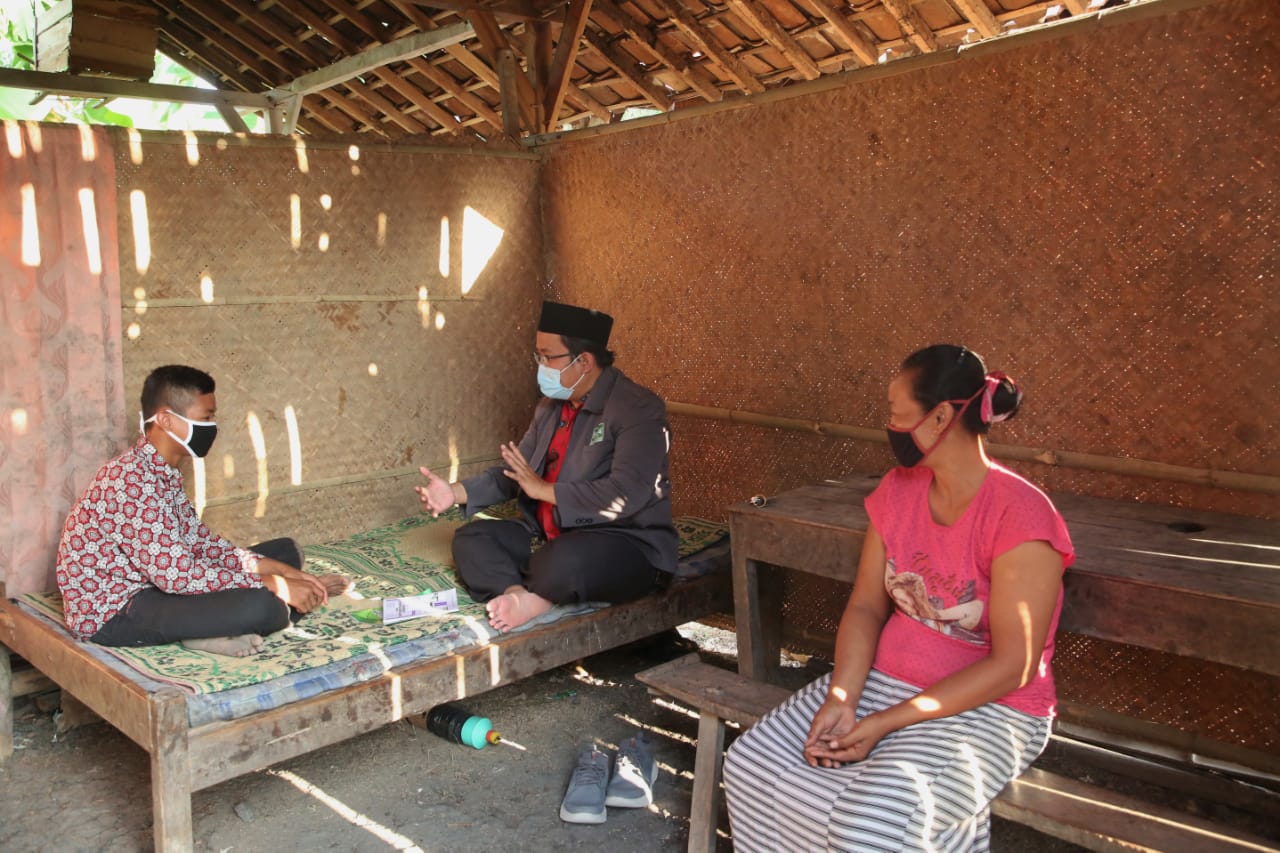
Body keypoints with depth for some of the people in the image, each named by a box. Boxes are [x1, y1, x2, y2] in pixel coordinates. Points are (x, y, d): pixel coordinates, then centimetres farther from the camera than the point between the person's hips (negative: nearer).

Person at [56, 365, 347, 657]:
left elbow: (199, 539, 8)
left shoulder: (163, 472, 5)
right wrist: (272, 585, -24)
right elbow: (177, 575, -30)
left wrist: (280, 570, -3)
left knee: (285, 551, 8)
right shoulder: (132, 481, -26)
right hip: (111, 613, -10)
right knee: (261, 605, -33)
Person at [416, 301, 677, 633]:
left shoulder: (639, 409, -15)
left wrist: (544, 490, -19)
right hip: (551, 536, 9)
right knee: (470, 538, -7)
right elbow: (514, 473, 16)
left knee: (566, 560, -40)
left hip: (625, 544, -8)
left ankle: (525, 597, -11)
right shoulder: (551, 406, 11)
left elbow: (625, 495, -26)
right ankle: (521, 596, -32)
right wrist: (456, 492, -1)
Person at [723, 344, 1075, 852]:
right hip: (882, 681, 7)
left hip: (985, 707, -6)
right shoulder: (898, 490, 3)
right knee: (752, 764, -9)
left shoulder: (1019, 515, -20)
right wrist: (841, 700, -14)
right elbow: (865, 606, 4)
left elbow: (1011, 666, -20)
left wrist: (884, 724, -21)